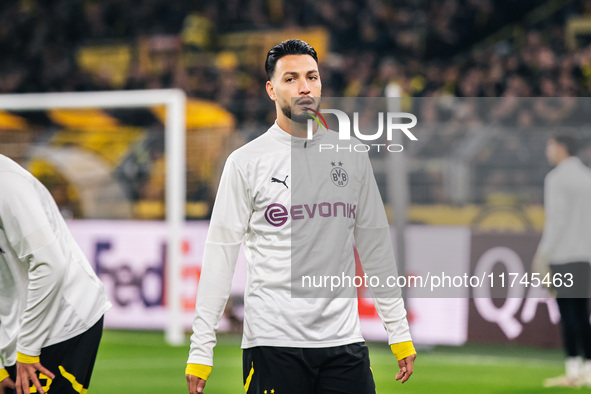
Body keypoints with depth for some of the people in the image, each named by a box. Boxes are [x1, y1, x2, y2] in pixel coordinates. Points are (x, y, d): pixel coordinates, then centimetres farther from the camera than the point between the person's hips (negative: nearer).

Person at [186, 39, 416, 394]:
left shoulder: (352, 157, 10)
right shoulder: (246, 162, 0)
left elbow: (376, 245, 15)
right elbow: (220, 255, -1)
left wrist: (400, 333, 11)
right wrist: (201, 352, -5)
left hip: (344, 340, 3)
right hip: (273, 343, -3)